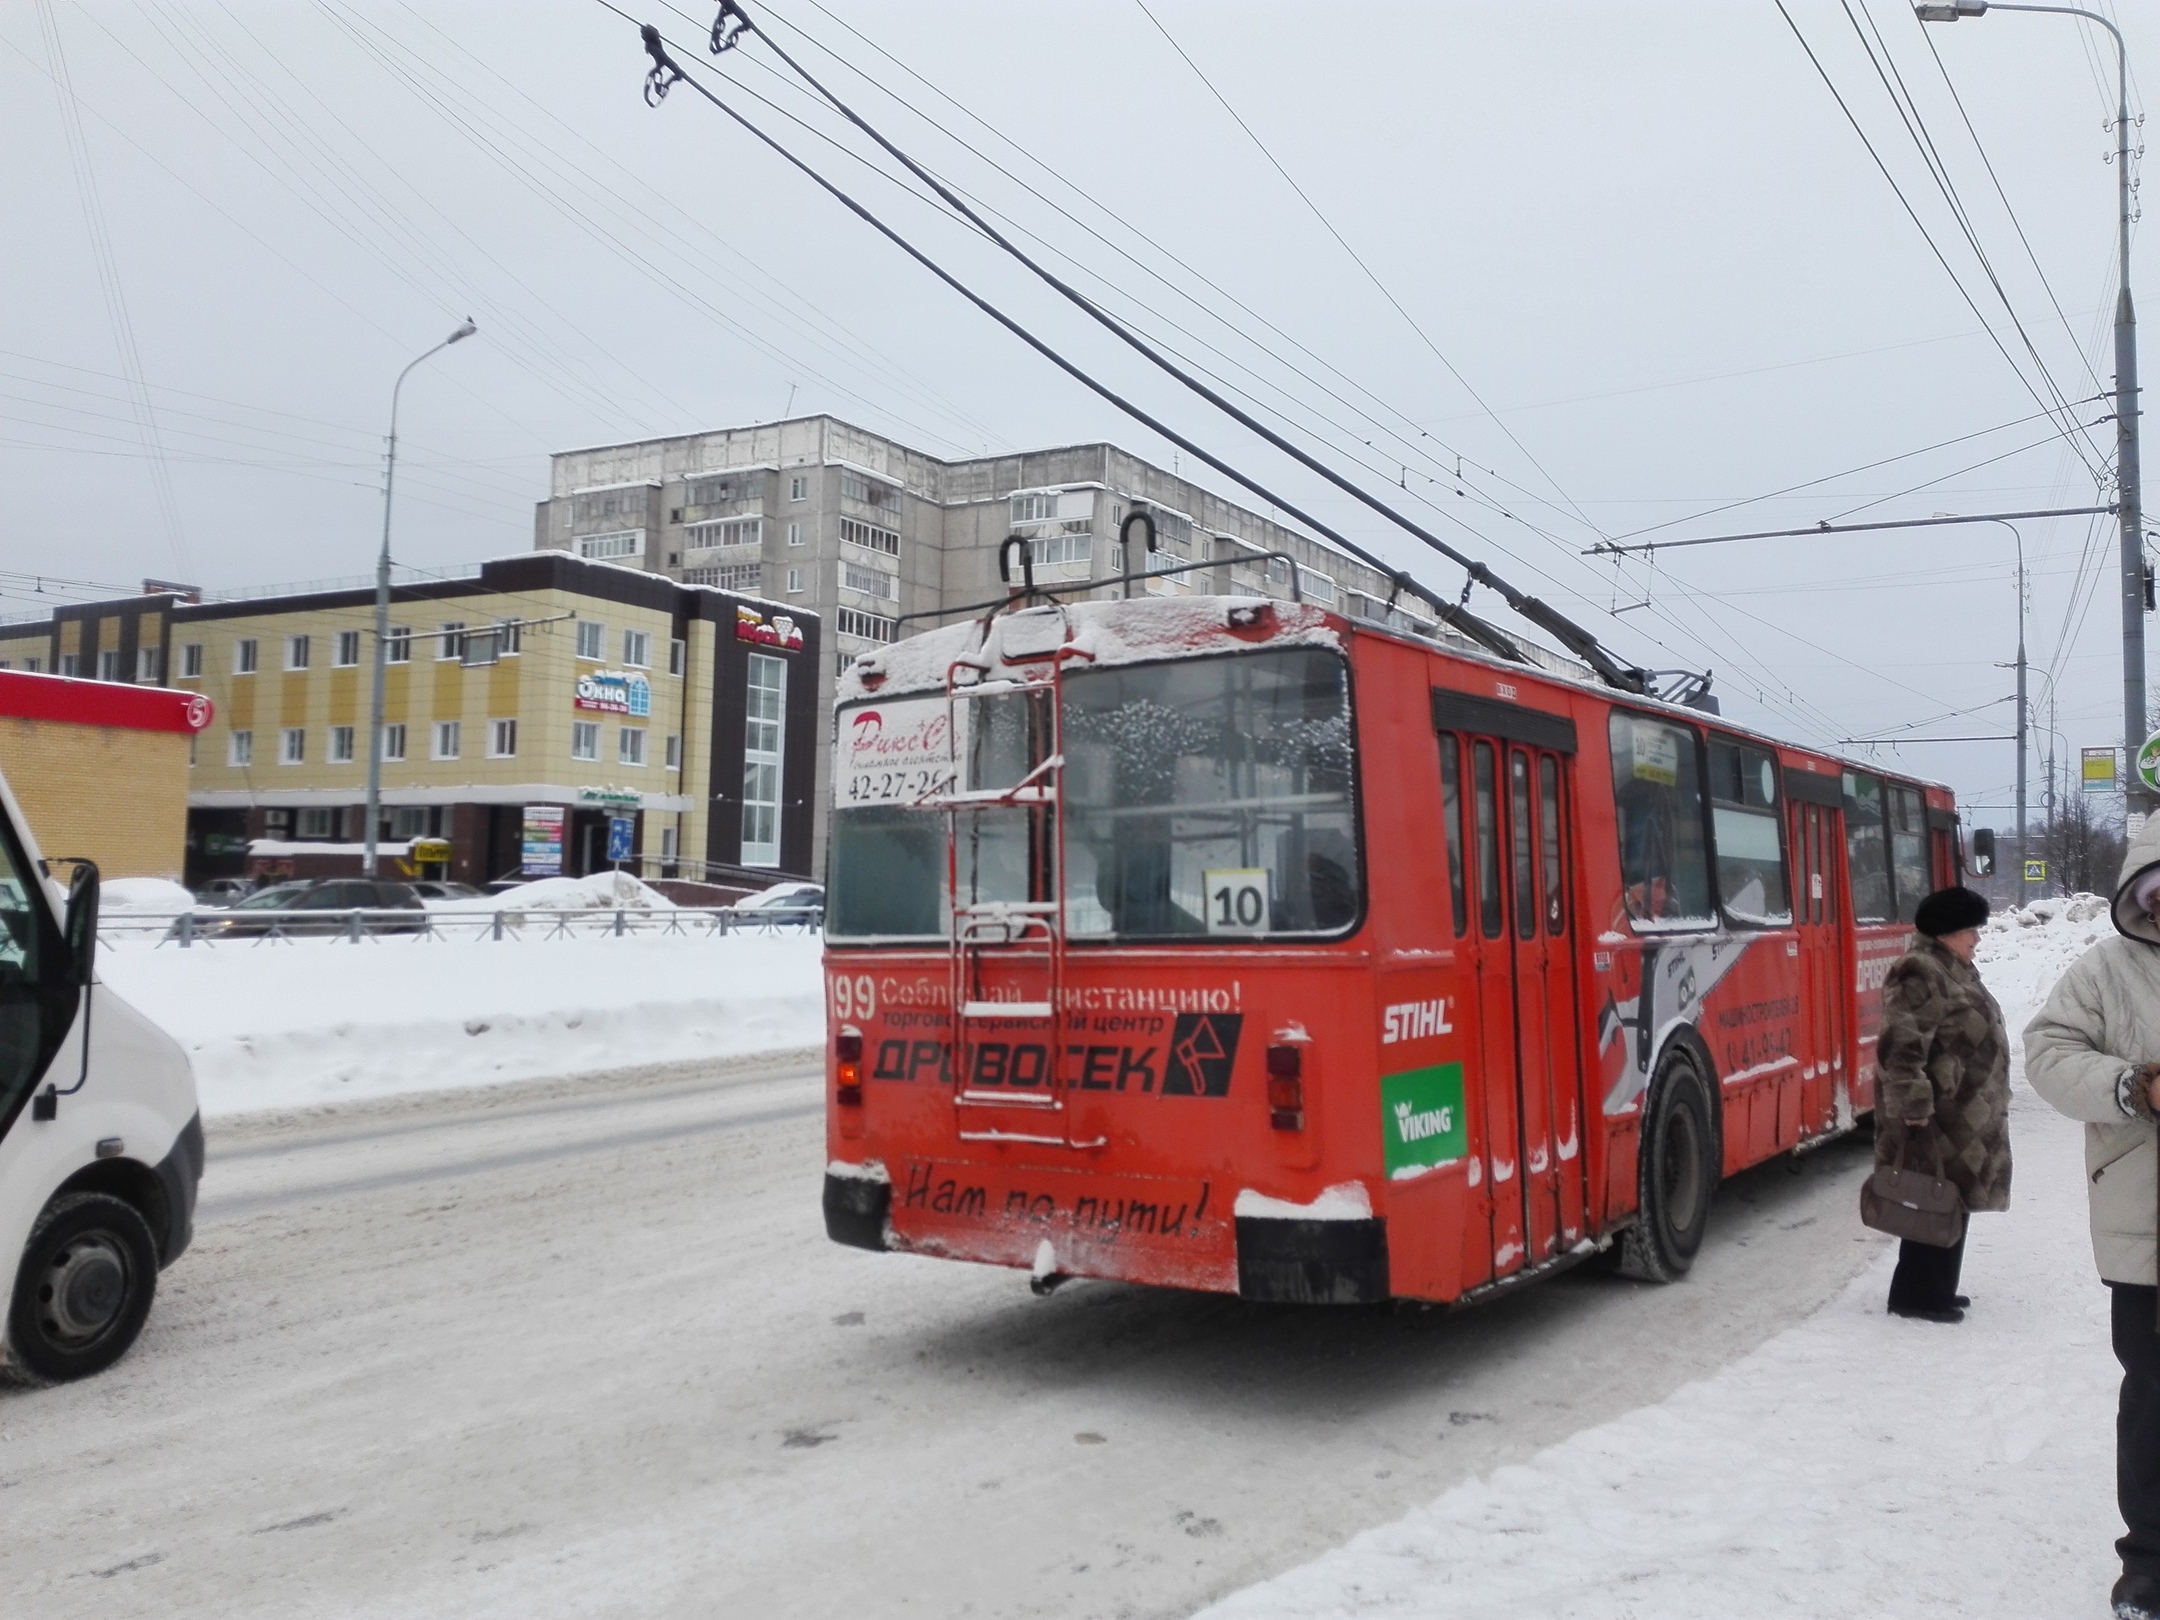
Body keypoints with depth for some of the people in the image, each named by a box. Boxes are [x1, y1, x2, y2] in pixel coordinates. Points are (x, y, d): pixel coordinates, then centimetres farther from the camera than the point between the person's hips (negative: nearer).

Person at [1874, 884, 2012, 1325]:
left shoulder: (1954, 969, 16)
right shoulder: (1919, 974, -17)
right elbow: (1902, 1048, -24)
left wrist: (1988, 1101, 28)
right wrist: (1915, 1106, -25)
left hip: (1965, 1115, 10)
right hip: (1938, 1117, -10)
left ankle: (1936, 1288, 25)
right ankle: (1915, 1294, 3)